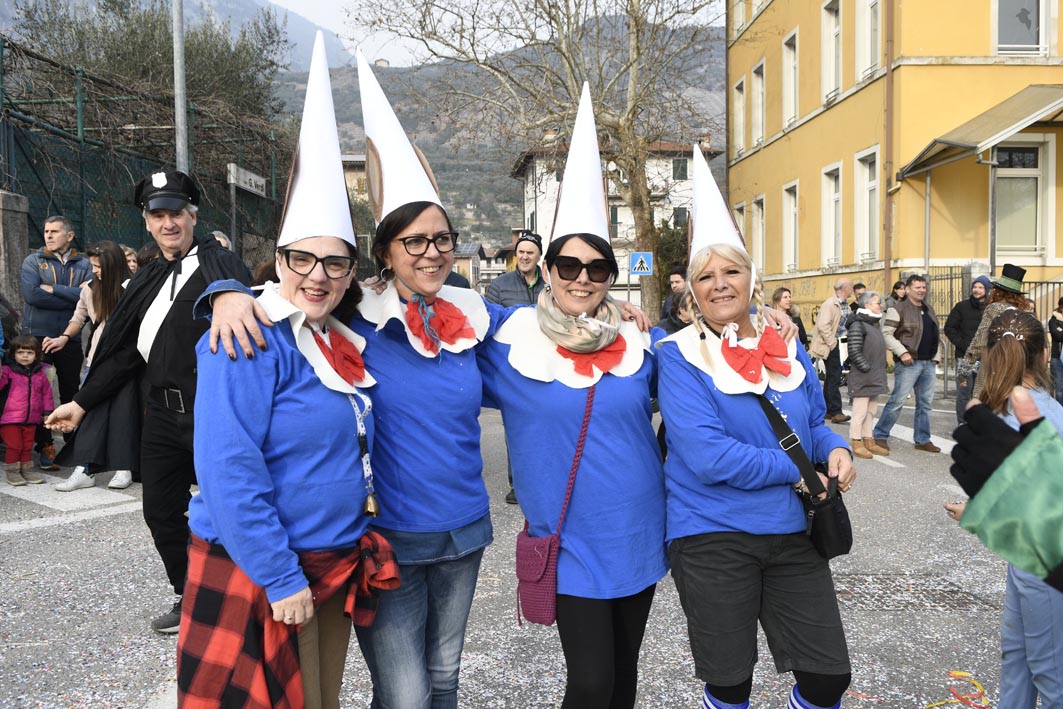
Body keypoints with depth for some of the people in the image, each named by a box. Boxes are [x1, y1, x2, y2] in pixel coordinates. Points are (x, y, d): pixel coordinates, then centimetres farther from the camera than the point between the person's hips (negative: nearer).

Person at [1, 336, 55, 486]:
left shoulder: (40, 375, 6)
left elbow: (47, 394, 11)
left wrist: (48, 412, 8)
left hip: (31, 419, 4)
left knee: (27, 446, 13)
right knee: (14, 446, 0)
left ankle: (26, 470, 25)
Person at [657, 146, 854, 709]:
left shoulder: (788, 351, 6)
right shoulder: (679, 357, -11)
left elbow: (814, 424, 17)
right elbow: (707, 457, -21)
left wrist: (835, 450, -6)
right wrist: (798, 471, -14)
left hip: (794, 535, 5)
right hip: (713, 540, -4)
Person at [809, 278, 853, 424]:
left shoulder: (845, 304, 10)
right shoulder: (830, 304, -18)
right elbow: (823, 326, -25)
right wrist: (832, 343, -21)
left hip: (835, 342, 10)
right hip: (829, 343, -10)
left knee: (832, 375, 14)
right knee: (834, 376, -10)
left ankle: (827, 410, 23)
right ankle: (836, 412, -9)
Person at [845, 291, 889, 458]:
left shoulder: (875, 324, 16)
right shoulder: (858, 325, -13)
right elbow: (854, 352, -18)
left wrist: (880, 372, 17)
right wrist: (867, 368, -17)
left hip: (875, 377, 9)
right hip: (862, 377, -9)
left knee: (871, 411, 14)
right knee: (860, 411, -4)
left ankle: (869, 441, 22)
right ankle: (856, 444, 4)